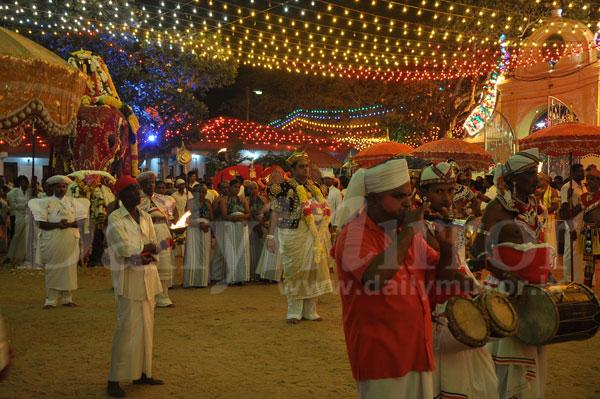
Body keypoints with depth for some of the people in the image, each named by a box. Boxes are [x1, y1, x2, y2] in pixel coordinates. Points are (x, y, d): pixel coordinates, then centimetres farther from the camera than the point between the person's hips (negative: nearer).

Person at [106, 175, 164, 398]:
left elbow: (154, 247, 8)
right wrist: (149, 247, -5)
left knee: (146, 326, 9)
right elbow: (124, 248, -16)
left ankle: (142, 373, 19)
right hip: (129, 279, -6)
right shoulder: (115, 218, -6)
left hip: (148, 277, 7)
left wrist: (145, 254, -13)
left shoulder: (145, 218, 13)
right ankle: (114, 380, -1)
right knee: (128, 328, -8)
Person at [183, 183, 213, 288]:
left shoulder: (207, 202, 10)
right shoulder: (191, 202, -3)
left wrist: (207, 225, -7)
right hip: (193, 231, -4)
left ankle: (203, 280, 12)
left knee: (204, 255, 6)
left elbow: (211, 217, 9)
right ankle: (192, 280, -1)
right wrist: (199, 224, -17)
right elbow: (187, 219, -9)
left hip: (205, 231, 4)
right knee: (193, 255, -4)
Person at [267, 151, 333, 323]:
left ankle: (310, 311, 18)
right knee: (295, 271, -1)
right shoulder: (285, 187, -6)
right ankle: (294, 312, 8)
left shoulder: (314, 188, 12)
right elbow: (275, 213, -11)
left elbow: (324, 211, 18)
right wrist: (270, 236, -18)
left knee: (314, 270, 7)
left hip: (314, 237, 6)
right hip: (294, 236, -6)